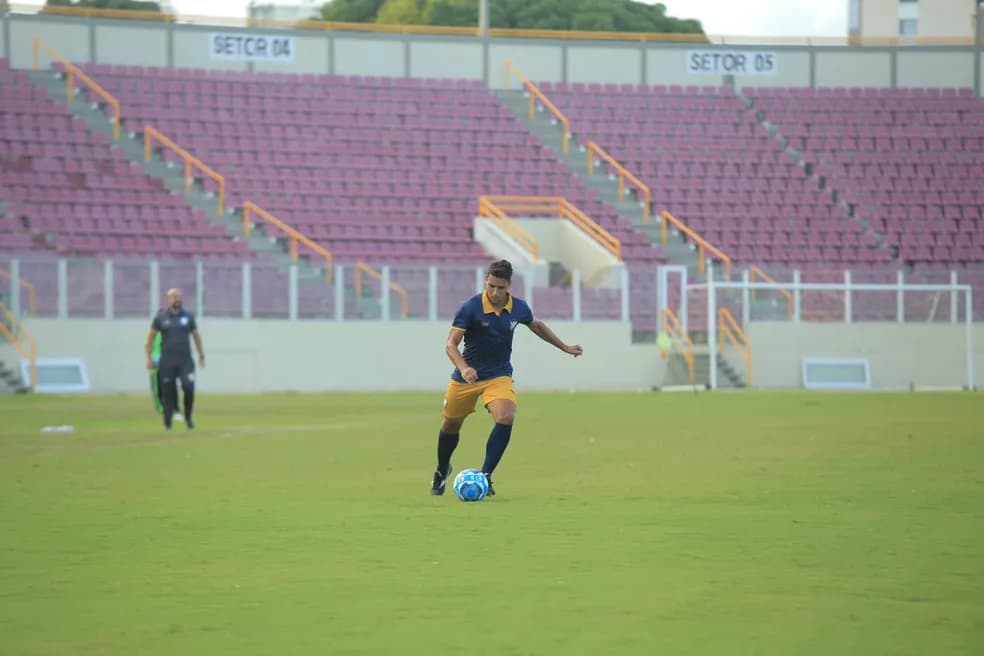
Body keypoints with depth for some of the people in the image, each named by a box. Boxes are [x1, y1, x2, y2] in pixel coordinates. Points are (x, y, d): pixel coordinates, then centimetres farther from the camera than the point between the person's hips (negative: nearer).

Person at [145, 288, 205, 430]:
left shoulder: (188, 317, 9)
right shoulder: (161, 317, 4)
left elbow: (196, 336, 20)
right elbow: (151, 338, 8)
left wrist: (201, 355, 18)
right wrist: (149, 358, 2)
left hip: (185, 361, 1)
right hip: (167, 363, -1)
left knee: (189, 388, -15)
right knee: (168, 392, -1)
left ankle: (188, 417, 4)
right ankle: (168, 423, 8)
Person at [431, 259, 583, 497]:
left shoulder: (519, 308, -7)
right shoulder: (471, 308, -19)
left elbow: (536, 325, 16)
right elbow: (451, 344, -21)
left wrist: (564, 347, 21)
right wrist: (463, 368, -39)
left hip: (499, 376, 1)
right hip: (467, 377, -1)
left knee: (505, 418, -25)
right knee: (451, 424, 13)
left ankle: (485, 476, -16)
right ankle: (441, 472, 42)